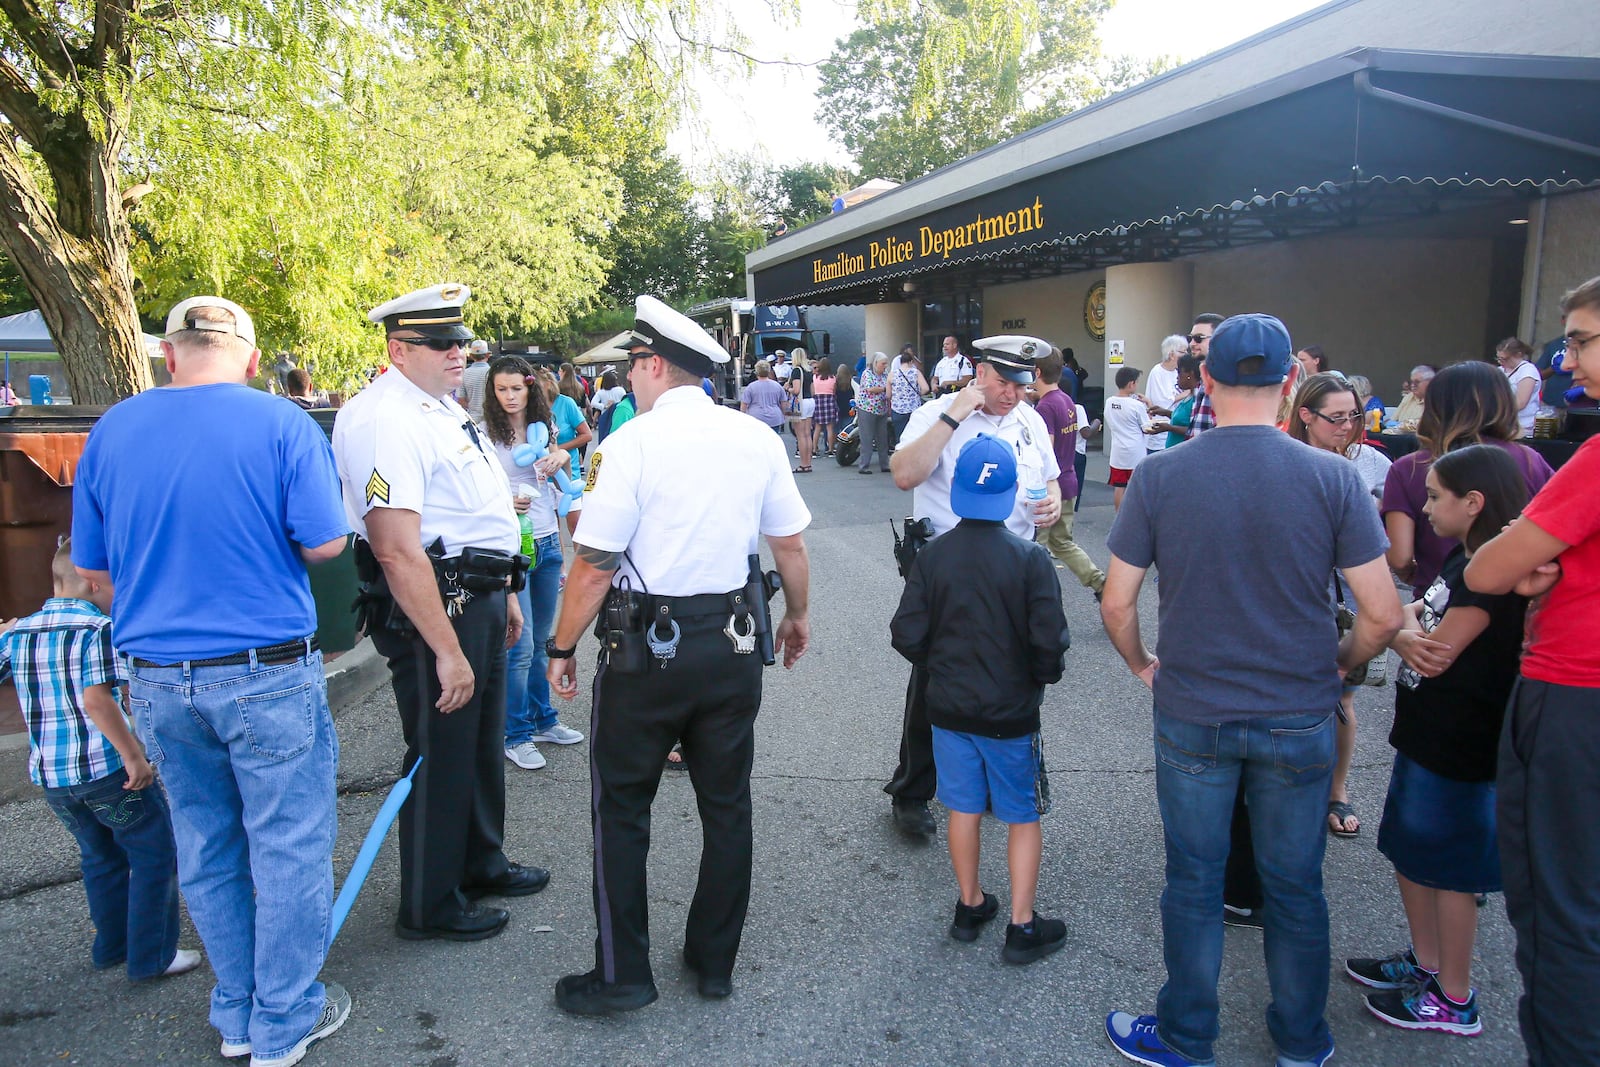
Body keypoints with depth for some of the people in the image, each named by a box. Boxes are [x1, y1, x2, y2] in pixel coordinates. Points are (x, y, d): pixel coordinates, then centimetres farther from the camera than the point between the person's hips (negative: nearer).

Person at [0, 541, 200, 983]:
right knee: (155, 854, 6)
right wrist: (134, 755, -20)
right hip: (107, 766, -7)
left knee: (100, 855, 24)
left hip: (47, 773, 7)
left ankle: (112, 946, 33)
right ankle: (152, 956, 8)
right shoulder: (99, 629, -14)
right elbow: (96, 699, -23)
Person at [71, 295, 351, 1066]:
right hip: (266, 671, -5)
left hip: (157, 677, 5)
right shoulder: (282, 425, -10)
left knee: (205, 850, 17)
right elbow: (324, 546, -11)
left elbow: (92, 568, 9)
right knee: (288, 845, 8)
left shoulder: (111, 431, 4)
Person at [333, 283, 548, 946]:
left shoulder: (444, 408, 12)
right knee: (440, 755, 4)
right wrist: (447, 651, -27)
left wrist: (504, 594, 21)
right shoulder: (383, 419, -21)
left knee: (483, 742, 23)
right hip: (432, 606, -10)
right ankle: (430, 908, 23)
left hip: (480, 597, 10)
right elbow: (398, 551, -27)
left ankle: (481, 862, 43)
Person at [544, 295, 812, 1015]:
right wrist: (798, 618, 22)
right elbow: (790, 548, 5)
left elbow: (593, 567, -15)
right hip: (733, 645, 5)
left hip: (647, 650, -4)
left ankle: (622, 974, 20)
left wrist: (562, 648, -2)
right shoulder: (758, 439, 0)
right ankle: (715, 961, 29)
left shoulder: (631, 443, -13)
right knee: (726, 805, 15)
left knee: (621, 810, 11)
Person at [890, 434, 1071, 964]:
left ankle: (970, 906, 32)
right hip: (1010, 714, -3)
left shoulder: (930, 557, -8)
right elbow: (1050, 643, -17)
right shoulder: (1030, 560, -17)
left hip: (949, 707, 3)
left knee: (964, 808, 17)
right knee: (1023, 817, 12)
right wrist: (1043, 674, 4)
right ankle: (1022, 927, 18)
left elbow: (907, 636, -6)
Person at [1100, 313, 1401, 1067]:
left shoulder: (1158, 475, -10)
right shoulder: (1333, 477, -10)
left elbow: (1116, 604, -7)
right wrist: (1338, 665, 11)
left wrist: (1142, 664, 11)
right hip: (1300, 718, 1)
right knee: (1294, 886, 17)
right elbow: (1383, 615, -8)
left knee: (1194, 883, 13)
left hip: (1191, 715, -1)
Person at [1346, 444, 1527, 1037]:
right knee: (1409, 853, 19)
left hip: (1458, 745, -9)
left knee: (1447, 868, 4)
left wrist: (1401, 634, -4)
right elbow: (1411, 612, 8)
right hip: (1425, 733, 9)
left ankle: (1455, 1001, 19)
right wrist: (1409, 633, -14)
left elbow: (1435, 657, -22)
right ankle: (1425, 962, 36)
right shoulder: (1463, 560, 10)